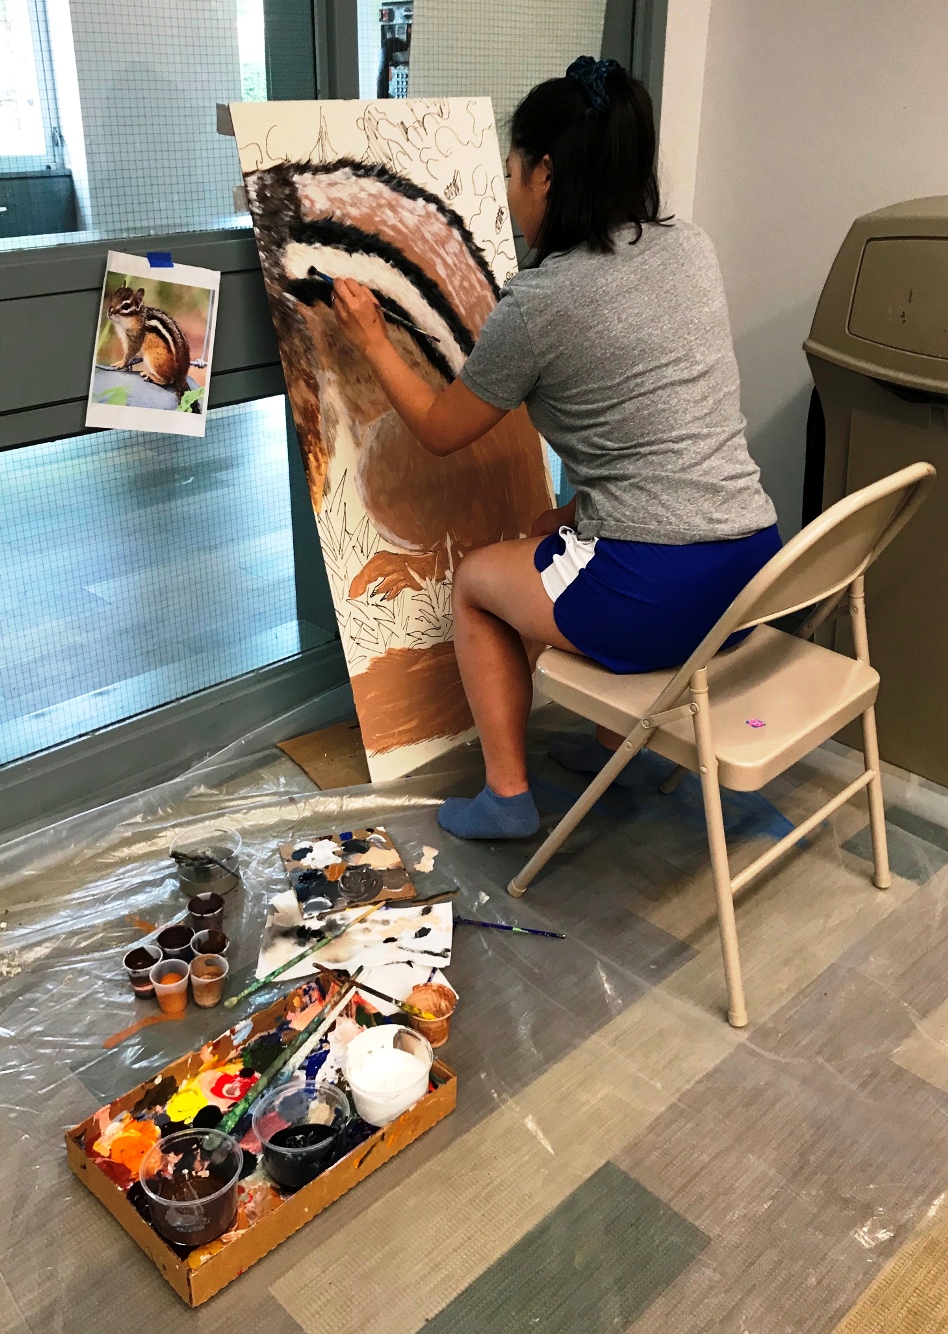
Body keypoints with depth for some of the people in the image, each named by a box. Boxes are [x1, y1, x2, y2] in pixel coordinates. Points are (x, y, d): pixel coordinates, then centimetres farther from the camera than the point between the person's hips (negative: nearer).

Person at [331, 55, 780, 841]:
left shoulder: (538, 303, -11)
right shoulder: (693, 248, 8)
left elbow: (441, 431, 4)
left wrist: (373, 341, 17)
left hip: (659, 598, -7)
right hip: (757, 573, 7)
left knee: (475, 578, 20)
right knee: (564, 537, 35)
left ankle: (507, 797, 21)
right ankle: (618, 747, 38)